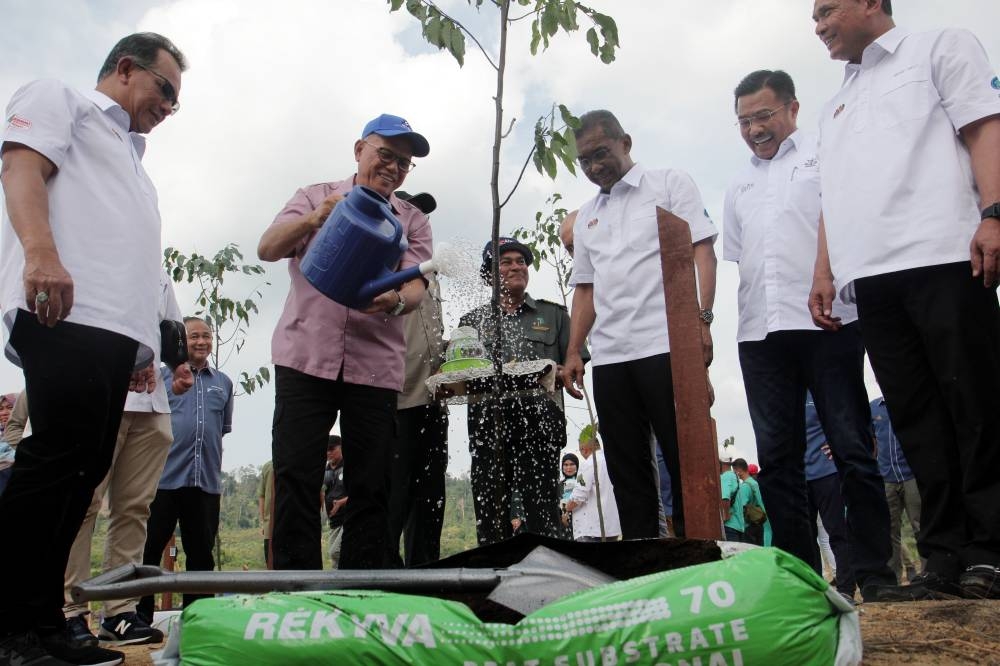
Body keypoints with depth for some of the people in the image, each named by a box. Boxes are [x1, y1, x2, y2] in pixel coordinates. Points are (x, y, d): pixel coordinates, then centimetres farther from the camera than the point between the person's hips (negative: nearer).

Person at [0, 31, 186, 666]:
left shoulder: (131, 160, 36)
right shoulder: (61, 99, 14)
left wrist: (143, 347, 23)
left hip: (117, 328, 8)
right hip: (65, 312, -8)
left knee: (83, 470, 3)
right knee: (59, 458, -16)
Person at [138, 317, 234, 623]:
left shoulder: (224, 382, 16)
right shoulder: (162, 374, 6)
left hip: (207, 480, 3)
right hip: (165, 476, -3)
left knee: (201, 552, 8)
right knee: (149, 547, 0)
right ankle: (140, 616, 11)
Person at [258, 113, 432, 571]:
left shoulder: (412, 219, 16)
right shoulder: (315, 197, 15)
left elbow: (416, 286, 2)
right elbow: (268, 249, 3)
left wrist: (395, 301, -22)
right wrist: (316, 218, -16)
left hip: (376, 365, 1)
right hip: (306, 356, 0)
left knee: (371, 489, 0)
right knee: (295, 477, -6)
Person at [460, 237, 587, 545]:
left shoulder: (552, 314, 19)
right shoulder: (473, 320, 20)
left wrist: (557, 373, -9)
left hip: (537, 426, -1)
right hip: (488, 425, 1)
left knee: (541, 516, -7)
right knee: (490, 516, 0)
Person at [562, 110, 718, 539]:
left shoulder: (670, 184, 8)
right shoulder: (586, 216, 22)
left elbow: (702, 251, -1)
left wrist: (701, 318, -15)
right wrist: (573, 352, 11)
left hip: (665, 346, -5)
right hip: (608, 358, 5)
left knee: (685, 460, -3)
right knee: (627, 471, 5)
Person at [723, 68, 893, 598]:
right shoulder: (739, 187, 25)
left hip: (826, 321, -4)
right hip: (760, 332, 5)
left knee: (852, 447, -3)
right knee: (777, 457, 3)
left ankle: (873, 570, 6)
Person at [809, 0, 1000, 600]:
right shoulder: (837, 106, 31)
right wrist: (824, 274, 14)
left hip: (942, 257, -5)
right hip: (870, 276, 6)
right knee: (917, 421, 1)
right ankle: (945, 560, 4)